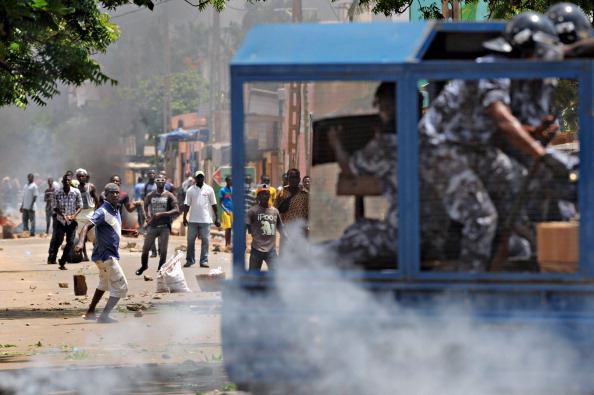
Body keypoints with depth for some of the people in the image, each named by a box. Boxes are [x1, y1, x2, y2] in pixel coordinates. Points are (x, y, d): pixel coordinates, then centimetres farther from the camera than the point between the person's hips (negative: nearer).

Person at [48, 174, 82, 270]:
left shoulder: (76, 192, -8)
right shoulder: (57, 193, -9)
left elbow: (80, 206, 1)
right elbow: (54, 207, -1)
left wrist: (74, 215, -17)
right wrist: (62, 214, -18)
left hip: (72, 221, 1)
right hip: (60, 221, -1)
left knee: (70, 242, -5)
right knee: (58, 241, 2)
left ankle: (63, 263, 6)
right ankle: (52, 258, 28)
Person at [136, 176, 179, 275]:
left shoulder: (169, 196, -2)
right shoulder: (150, 195, 7)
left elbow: (176, 210, -10)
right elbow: (145, 205, 27)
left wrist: (161, 214, -17)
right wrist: (147, 215, 9)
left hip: (164, 227, -2)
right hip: (153, 226, 2)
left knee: (163, 251, -3)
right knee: (145, 248, 1)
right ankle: (144, 266, 25)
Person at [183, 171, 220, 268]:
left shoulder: (209, 189, 3)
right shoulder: (191, 190, 5)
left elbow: (214, 205, 5)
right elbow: (187, 205, 3)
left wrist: (217, 218, 2)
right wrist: (184, 217, -8)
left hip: (205, 220, -1)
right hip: (193, 220, 1)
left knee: (205, 241, -1)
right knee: (190, 240, 3)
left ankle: (204, 261, 2)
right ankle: (189, 260, 11)